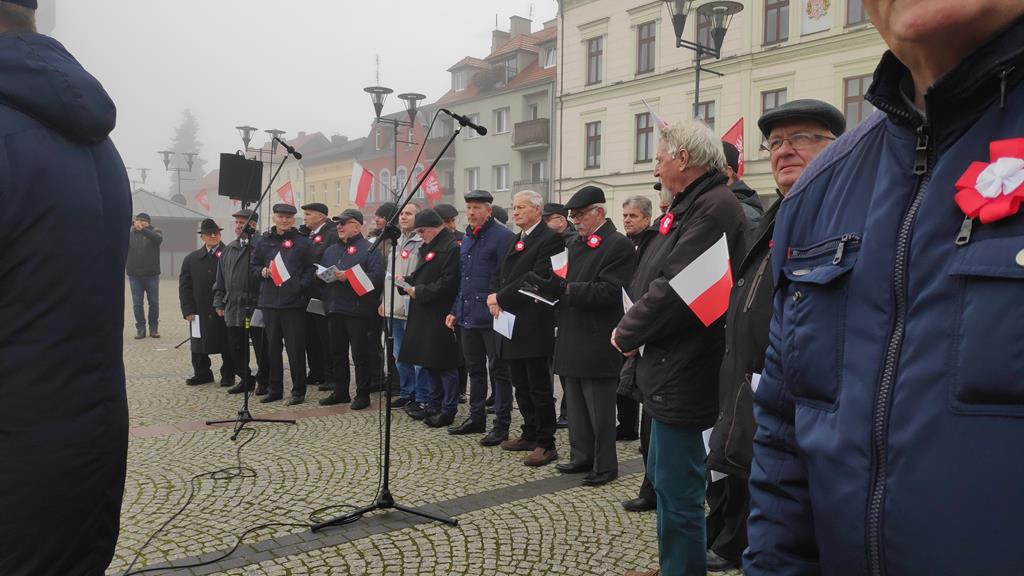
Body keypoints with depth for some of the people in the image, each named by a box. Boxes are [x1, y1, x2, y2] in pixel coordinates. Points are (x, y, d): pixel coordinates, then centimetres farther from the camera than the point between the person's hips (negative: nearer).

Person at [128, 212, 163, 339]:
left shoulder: (154, 232, 2)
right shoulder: (130, 234, 8)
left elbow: (158, 239, -20)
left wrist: (142, 229, -33)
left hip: (151, 274, -1)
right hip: (134, 275, 1)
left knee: (154, 302, 4)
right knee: (137, 303, 2)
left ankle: (154, 328, 15)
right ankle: (140, 328, 9)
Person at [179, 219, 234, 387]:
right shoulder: (192, 259, 10)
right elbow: (184, 286, 8)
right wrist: (188, 310, -1)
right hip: (201, 312, 4)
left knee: (227, 345, 3)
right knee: (199, 345, 12)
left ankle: (228, 375, 15)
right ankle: (202, 373, 26)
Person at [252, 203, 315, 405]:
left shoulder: (303, 242, 1)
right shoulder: (264, 241, 10)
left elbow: (311, 269, 1)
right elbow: (254, 265, 17)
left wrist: (301, 286, -13)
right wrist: (263, 272, -4)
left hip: (294, 302, -4)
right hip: (269, 300, 4)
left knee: (295, 348, 0)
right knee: (273, 347, 11)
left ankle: (299, 391, 10)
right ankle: (275, 389, 22)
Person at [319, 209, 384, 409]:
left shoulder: (369, 249, -5)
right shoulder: (331, 250, 19)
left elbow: (376, 278, -18)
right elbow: (320, 274, 20)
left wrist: (347, 277, -22)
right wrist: (322, 274, -2)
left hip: (358, 310, -7)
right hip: (335, 310, 7)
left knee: (360, 354, -2)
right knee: (337, 353, 13)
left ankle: (363, 395, 8)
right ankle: (340, 392, 24)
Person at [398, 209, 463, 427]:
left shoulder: (452, 247, -15)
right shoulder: (429, 247, 16)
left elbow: (447, 284, -21)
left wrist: (419, 292, -17)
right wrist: (406, 281, 3)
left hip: (441, 317, -10)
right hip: (425, 315, 10)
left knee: (445, 365, -1)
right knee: (429, 362, 16)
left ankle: (448, 411, 9)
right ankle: (435, 405, 27)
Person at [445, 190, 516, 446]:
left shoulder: (503, 236, -11)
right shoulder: (467, 238, 14)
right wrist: (455, 310, 16)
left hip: (492, 316, -8)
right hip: (468, 315, 8)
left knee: (498, 370, 1)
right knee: (475, 368, 16)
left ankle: (502, 424, 8)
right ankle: (476, 418, 28)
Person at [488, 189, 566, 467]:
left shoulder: (550, 238, -10)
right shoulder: (515, 240, 18)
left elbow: (538, 278, -19)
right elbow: (500, 274, 17)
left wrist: (502, 297, -15)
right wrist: (494, 296, -4)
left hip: (535, 326, -9)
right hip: (511, 322, 9)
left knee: (539, 387, -1)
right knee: (521, 386, 16)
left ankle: (546, 444, 8)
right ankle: (530, 435, 28)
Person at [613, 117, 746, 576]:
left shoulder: (715, 207, -18)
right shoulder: (688, 206, 15)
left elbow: (675, 289, -25)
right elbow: (650, 277, 16)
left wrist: (629, 334, -11)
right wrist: (632, 328, 2)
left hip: (684, 374, -11)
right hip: (669, 367, 11)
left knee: (678, 489, 0)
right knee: (666, 479, 21)